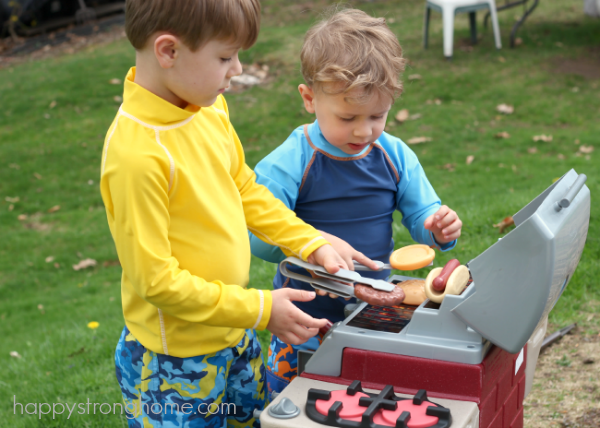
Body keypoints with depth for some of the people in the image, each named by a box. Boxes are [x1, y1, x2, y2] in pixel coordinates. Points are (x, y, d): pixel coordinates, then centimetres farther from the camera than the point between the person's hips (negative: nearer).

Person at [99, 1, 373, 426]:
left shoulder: (210, 106, -4)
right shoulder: (137, 154, -29)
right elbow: (156, 280, -24)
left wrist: (311, 243, 3)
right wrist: (260, 309, -20)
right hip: (175, 365, -8)